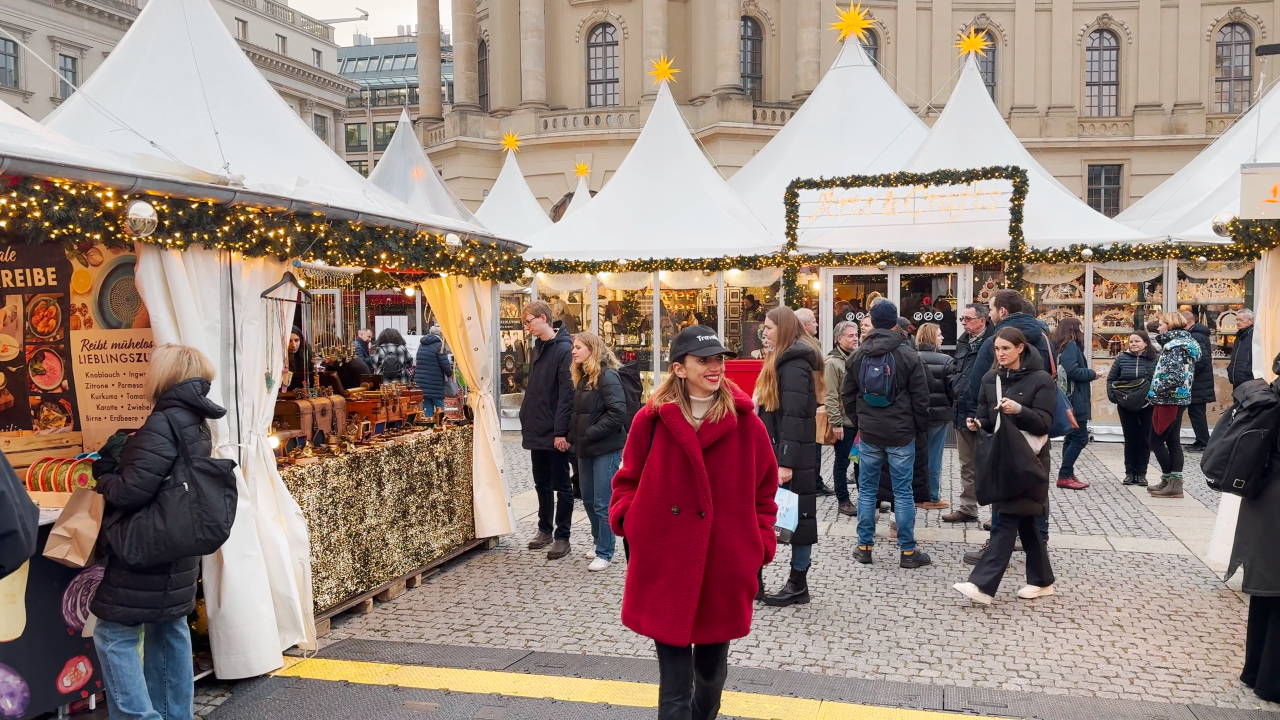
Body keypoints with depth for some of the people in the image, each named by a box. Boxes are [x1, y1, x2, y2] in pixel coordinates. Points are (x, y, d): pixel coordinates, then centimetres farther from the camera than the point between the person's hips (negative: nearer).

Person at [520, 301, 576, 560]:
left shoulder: (564, 349, -14)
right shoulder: (537, 348, 13)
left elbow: (567, 393, -19)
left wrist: (561, 431, -21)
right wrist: (526, 423, 14)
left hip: (555, 433, -8)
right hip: (537, 431, 8)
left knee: (561, 485, 2)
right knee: (542, 484, 16)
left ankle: (562, 537, 10)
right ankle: (545, 530, 28)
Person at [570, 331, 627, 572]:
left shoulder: (607, 375, -14)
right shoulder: (582, 377, 13)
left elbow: (617, 413, -22)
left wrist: (590, 434, -19)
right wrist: (575, 436, 5)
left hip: (606, 448, -9)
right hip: (586, 448, 9)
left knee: (603, 503, -2)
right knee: (588, 499, 16)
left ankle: (605, 553, 8)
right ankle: (599, 541, 33)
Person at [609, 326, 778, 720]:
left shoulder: (746, 423, -3)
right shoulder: (651, 420, -5)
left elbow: (764, 492, 5)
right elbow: (628, 480, 8)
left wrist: (760, 546, -2)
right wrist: (627, 519, -9)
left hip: (724, 569, 2)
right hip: (664, 568, -1)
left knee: (711, 672, 21)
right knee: (674, 686, 3)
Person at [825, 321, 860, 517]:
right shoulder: (832, 362, -11)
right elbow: (830, 396, -15)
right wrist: (836, 423, -18)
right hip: (844, 422, -7)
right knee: (842, 462, 3)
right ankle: (843, 501, 12)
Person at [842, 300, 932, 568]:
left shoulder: (857, 356, 3)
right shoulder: (908, 355, -8)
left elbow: (848, 395, 9)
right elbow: (921, 397, -5)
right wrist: (920, 428, 8)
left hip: (868, 434, 3)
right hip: (901, 434, -2)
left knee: (866, 489, 10)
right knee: (903, 492, 3)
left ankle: (864, 547, 14)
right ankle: (908, 551, 8)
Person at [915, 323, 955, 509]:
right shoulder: (945, 361, -10)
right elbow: (953, 388, -9)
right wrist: (952, 408, 8)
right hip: (938, 413, -3)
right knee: (933, 456, 3)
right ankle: (932, 498, 9)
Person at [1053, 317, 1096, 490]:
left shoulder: (1066, 346, 16)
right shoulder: (1071, 346, -12)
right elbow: (1072, 370, -25)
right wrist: (1092, 374, -10)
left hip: (1072, 400, 10)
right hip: (1074, 400, -10)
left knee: (1071, 437, 12)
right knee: (1080, 438, -8)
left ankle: (1067, 474, 15)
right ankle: (1064, 476, -7)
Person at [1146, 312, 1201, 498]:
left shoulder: (1175, 345, -17)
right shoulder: (1182, 342, 14)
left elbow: (1175, 376, -27)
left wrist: (1157, 392, -16)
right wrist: (1158, 392, 12)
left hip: (1170, 400, -10)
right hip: (1178, 399, 10)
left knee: (1156, 441, -3)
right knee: (1173, 442, 11)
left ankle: (1169, 480, 3)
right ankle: (1175, 482, 14)